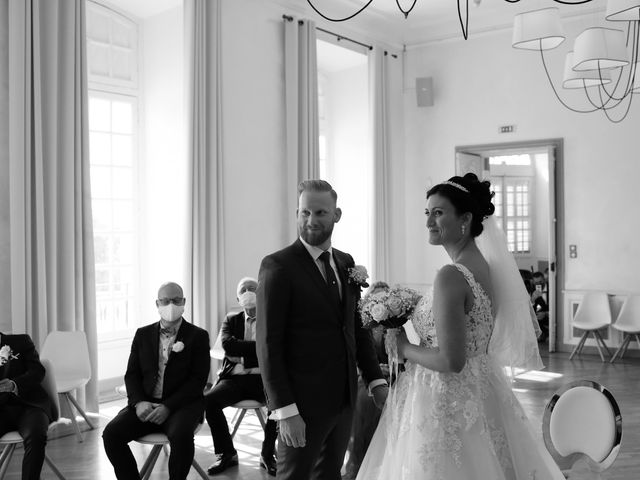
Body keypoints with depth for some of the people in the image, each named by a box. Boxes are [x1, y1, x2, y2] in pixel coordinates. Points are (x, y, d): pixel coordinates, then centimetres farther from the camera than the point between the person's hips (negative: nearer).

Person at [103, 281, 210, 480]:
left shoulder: (198, 336, 2)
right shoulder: (143, 334, 14)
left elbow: (198, 379, -6)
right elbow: (132, 374, 11)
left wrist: (168, 406, -17)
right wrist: (139, 402, -10)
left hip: (182, 404, -3)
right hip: (146, 403, 4)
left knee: (180, 435, -34)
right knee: (111, 433, -20)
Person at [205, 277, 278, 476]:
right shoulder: (231, 319, 17)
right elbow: (227, 344, -3)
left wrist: (240, 353, -9)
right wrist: (257, 347, -9)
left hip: (263, 378, -2)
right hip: (234, 378, 2)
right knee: (208, 399, -26)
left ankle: (267, 454, -9)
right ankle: (227, 453, -4)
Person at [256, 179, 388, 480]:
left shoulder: (346, 263, 9)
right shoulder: (278, 266, -12)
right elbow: (268, 344, -15)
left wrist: (375, 379, 7)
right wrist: (284, 410, -18)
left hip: (343, 399, 6)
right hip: (304, 402, -6)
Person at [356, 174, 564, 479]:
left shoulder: (451, 277, -22)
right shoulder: (486, 267, 4)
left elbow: (451, 362, -24)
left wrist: (405, 348, -9)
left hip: (447, 403, -9)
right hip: (479, 393, 9)